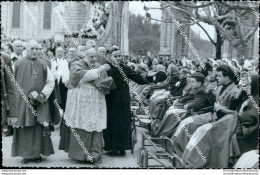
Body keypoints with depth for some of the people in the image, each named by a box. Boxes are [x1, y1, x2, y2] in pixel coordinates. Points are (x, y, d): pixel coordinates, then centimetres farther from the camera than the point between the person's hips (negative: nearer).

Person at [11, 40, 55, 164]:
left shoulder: (43, 64, 5)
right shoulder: (19, 64, 2)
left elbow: (50, 82, 4)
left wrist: (43, 94, -8)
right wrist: (25, 94, -2)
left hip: (39, 101, 1)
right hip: (23, 101, -1)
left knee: (39, 127, 0)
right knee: (25, 128, 1)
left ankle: (37, 153, 9)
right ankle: (26, 154, 10)